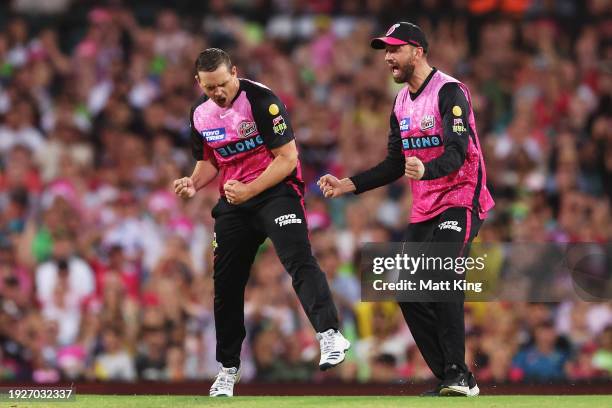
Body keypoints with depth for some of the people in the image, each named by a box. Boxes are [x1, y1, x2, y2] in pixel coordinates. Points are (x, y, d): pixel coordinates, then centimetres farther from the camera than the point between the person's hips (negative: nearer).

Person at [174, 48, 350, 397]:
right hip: (233, 201, 6)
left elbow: (287, 159, -17)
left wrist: (249, 191, -23)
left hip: (276, 190, -6)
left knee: (299, 259, -27)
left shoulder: (261, 100, -16)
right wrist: (194, 184, -4)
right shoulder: (201, 113, 3)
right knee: (226, 283, 7)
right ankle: (228, 368, 18)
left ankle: (330, 335, -39)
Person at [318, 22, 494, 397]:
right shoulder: (402, 103, 13)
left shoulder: (449, 92, -14)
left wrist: (425, 170, -45)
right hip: (424, 209, 9)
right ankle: (454, 381, 8)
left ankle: (458, 375, -26)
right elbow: (394, 166, 16)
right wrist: (348, 185, 5)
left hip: (461, 201, -9)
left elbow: (457, 153, -26)